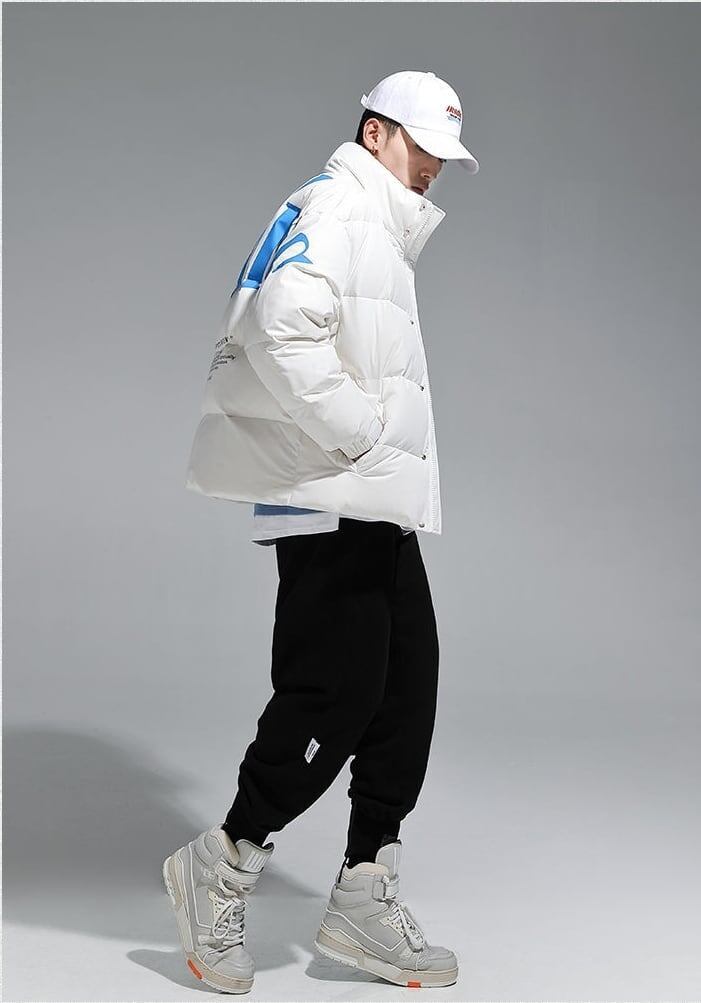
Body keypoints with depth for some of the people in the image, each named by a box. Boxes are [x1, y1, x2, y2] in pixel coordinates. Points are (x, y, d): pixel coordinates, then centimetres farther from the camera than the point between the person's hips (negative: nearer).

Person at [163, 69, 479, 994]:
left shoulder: (384, 234, 26)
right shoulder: (331, 209, -6)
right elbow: (282, 330, -24)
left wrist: (393, 458, 12)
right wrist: (363, 439, -18)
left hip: (381, 511, 10)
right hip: (330, 506, -10)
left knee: (406, 699, 8)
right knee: (334, 700, -9)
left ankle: (365, 901, 16)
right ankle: (222, 866, 10)